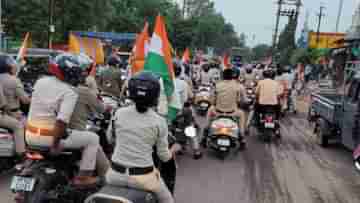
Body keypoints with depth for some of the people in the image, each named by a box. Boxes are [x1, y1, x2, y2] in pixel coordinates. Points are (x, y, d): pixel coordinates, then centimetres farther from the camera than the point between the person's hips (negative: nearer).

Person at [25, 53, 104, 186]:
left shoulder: (40, 82, 4)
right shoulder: (70, 93, -16)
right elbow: (62, 121, -27)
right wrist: (55, 145, -18)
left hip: (30, 136, 7)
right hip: (50, 136, -7)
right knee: (93, 139, 7)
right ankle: (83, 176, 9)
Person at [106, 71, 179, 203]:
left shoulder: (119, 113, -4)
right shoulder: (159, 122, -11)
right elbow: (164, 157, -3)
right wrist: (174, 149, 19)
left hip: (116, 174, 3)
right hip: (142, 177, -2)